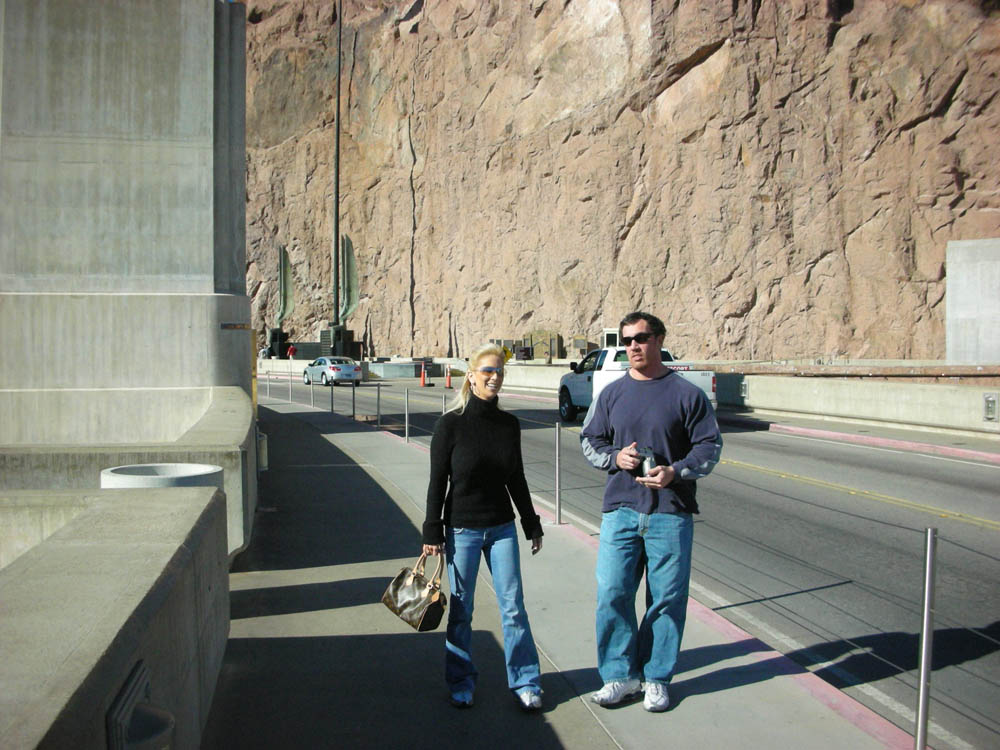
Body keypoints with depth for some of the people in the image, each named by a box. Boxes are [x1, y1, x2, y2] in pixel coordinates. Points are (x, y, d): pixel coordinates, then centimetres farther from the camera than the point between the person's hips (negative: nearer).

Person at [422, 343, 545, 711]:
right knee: (461, 610, 8)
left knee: (513, 605, 3)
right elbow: (437, 482, -6)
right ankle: (461, 682, 24)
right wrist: (432, 533, -6)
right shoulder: (451, 424, -9)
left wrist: (532, 524, 15)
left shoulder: (509, 424, 3)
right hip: (462, 530, -3)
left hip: (502, 528, 3)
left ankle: (525, 682, 16)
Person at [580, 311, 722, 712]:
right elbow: (589, 440, 16)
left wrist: (676, 472, -15)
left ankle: (656, 679, 20)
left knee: (667, 598, 4)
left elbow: (710, 446, 2)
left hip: (671, 513, -2)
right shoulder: (611, 394, 9)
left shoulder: (687, 394, 1)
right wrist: (614, 457, -6)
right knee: (612, 594, -1)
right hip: (620, 509, 2)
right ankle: (620, 675, 15)